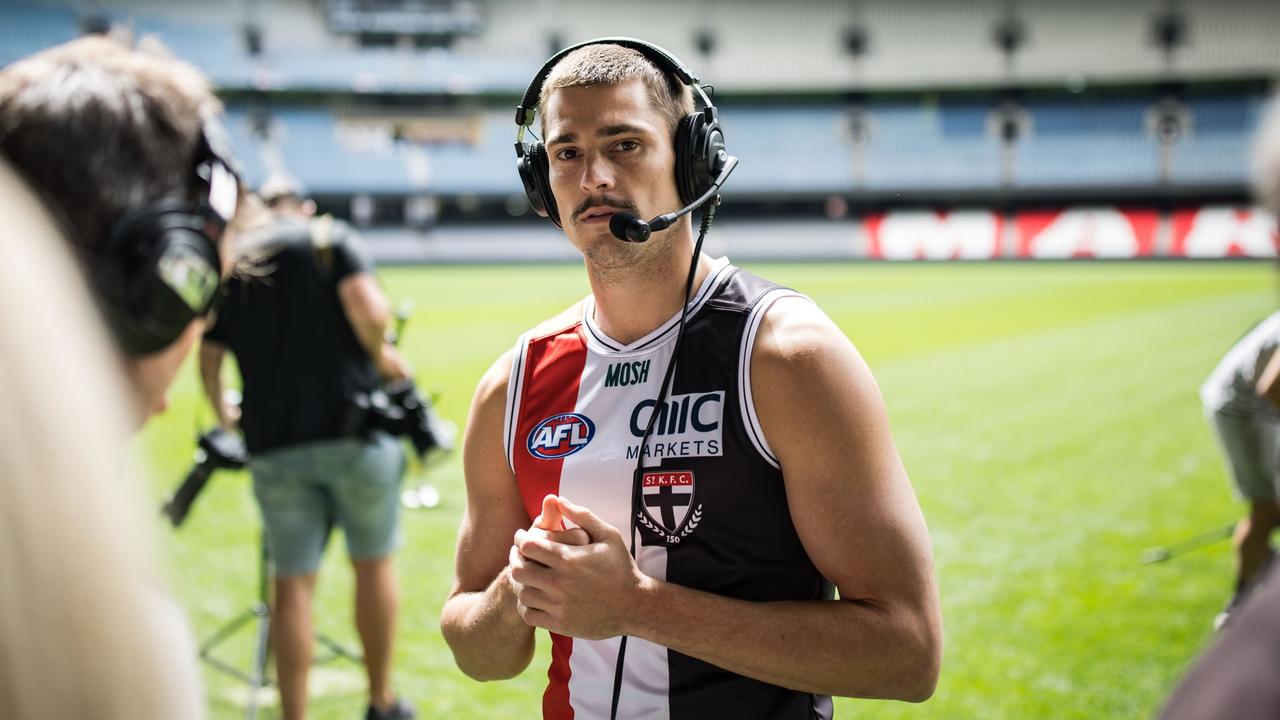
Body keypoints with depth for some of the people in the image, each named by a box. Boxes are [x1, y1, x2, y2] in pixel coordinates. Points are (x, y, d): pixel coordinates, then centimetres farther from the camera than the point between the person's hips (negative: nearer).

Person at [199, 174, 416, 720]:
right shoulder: (330, 239, 2)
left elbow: (208, 360, 13)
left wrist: (223, 414, 30)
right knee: (373, 564, 13)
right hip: (355, 430, -2)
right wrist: (380, 355, 3)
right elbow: (367, 307, -15)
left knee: (292, 583, 5)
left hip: (274, 446, 2)